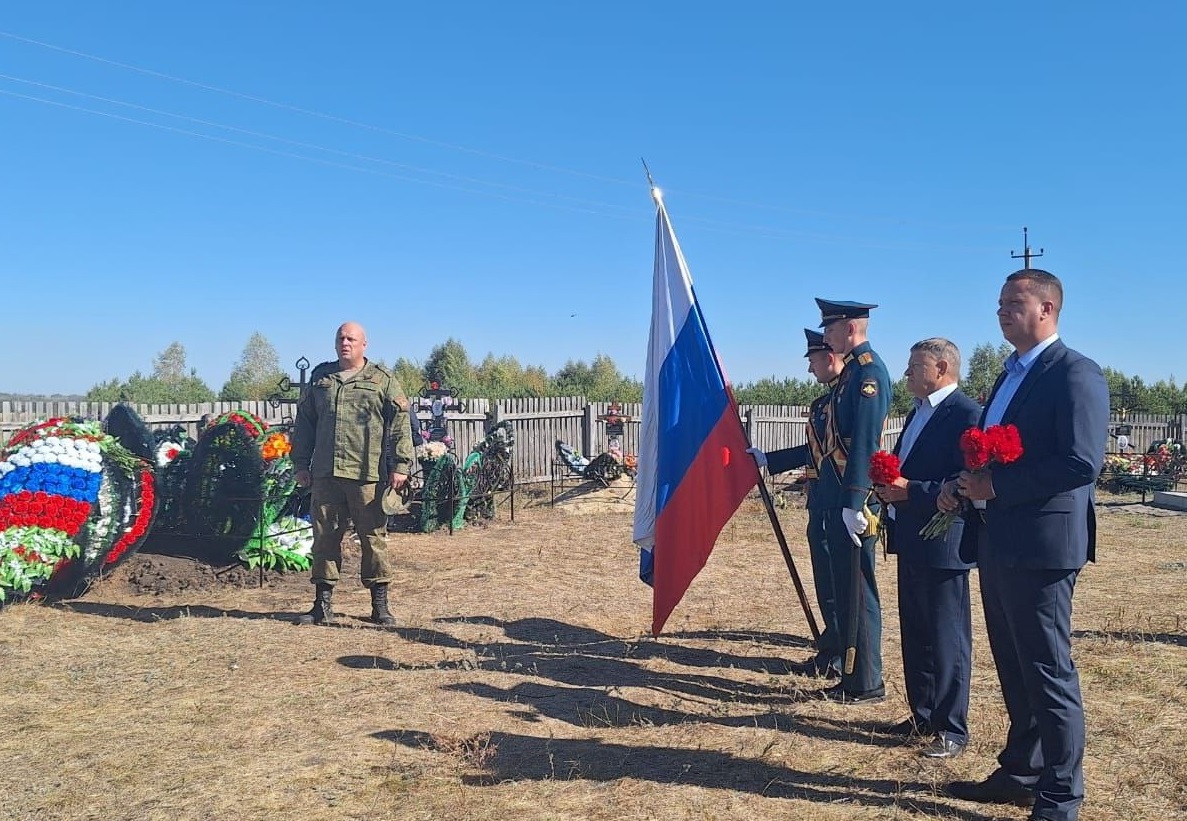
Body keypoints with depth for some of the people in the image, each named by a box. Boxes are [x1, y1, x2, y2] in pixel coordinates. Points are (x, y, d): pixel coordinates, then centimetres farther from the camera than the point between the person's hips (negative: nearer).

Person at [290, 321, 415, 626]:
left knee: (373, 538, 1)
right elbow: (304, 422, 18)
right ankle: (323, 605, 17)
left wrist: (400, 465, -8)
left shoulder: (383, 381, 4)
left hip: (367, 475, -3)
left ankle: (380, 605, 11)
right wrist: (301, 464, 13)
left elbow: (400, 425, -1)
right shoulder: (320, 377, 15)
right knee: (325, 537, 7)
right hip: (325, 474, 4)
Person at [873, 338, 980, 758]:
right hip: (911, 542, 10)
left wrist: (910, 491, -24)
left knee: (947, 640, 2)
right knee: (914, 634, 17)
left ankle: (951, 729, 14)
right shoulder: (918, 411, 15)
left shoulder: (966, 413, -15)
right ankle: (922, 715, 31)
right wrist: (888, 484, 3)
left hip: (943, 546, -10)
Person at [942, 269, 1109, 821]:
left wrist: (996, 484, -19)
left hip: (1042, 546, -9)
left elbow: (1082, 463, -21)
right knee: (1014, 670, 18)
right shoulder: (1011, 375, 17)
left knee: (1048, 673, 1)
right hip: (1000, 544, 9)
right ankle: (1021, 773, 32)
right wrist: (966, 486, 3)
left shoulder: (1075, 373, -11)